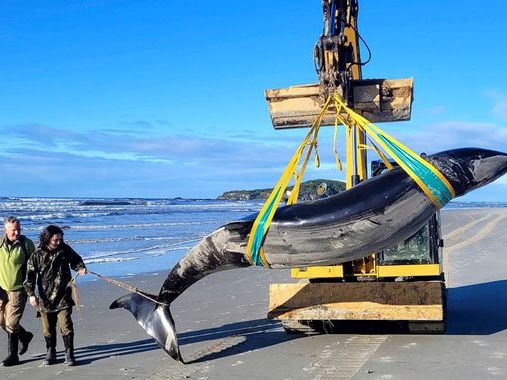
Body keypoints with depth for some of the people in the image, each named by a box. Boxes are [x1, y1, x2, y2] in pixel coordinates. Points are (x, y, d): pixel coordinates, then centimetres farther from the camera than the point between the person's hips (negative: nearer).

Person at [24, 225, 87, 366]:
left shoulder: (65, 250, 0)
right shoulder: (37, 255, -4)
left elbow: (76, 260, 16)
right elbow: (30, 276, -3)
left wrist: (80, 268, -5)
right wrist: (31, 294, -12)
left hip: (63, 297, 0)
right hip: (45, 298, 1)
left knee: (66, 326, -6)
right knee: (48, 328, 10)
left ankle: (69, 354, 4)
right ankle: (51, 353, 27)